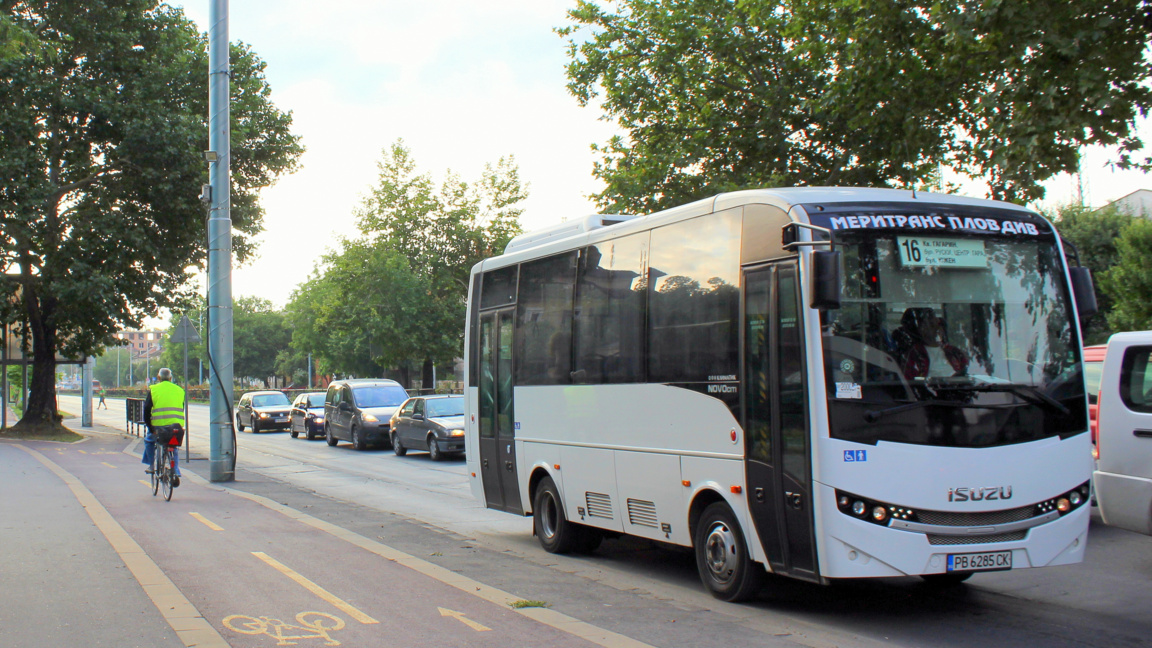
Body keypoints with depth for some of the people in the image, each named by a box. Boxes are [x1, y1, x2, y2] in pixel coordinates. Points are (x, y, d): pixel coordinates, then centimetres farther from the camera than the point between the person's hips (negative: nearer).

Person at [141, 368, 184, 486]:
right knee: (174, 449, 23)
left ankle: (151, 465, 24)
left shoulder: (153, 389, 4)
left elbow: (146, 410, 0)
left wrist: (150, 427, 5)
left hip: (159, 426, -2)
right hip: (177, 427, 2)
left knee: (148, 440, 29)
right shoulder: (179, 390, 12)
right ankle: (176, 473, 6)